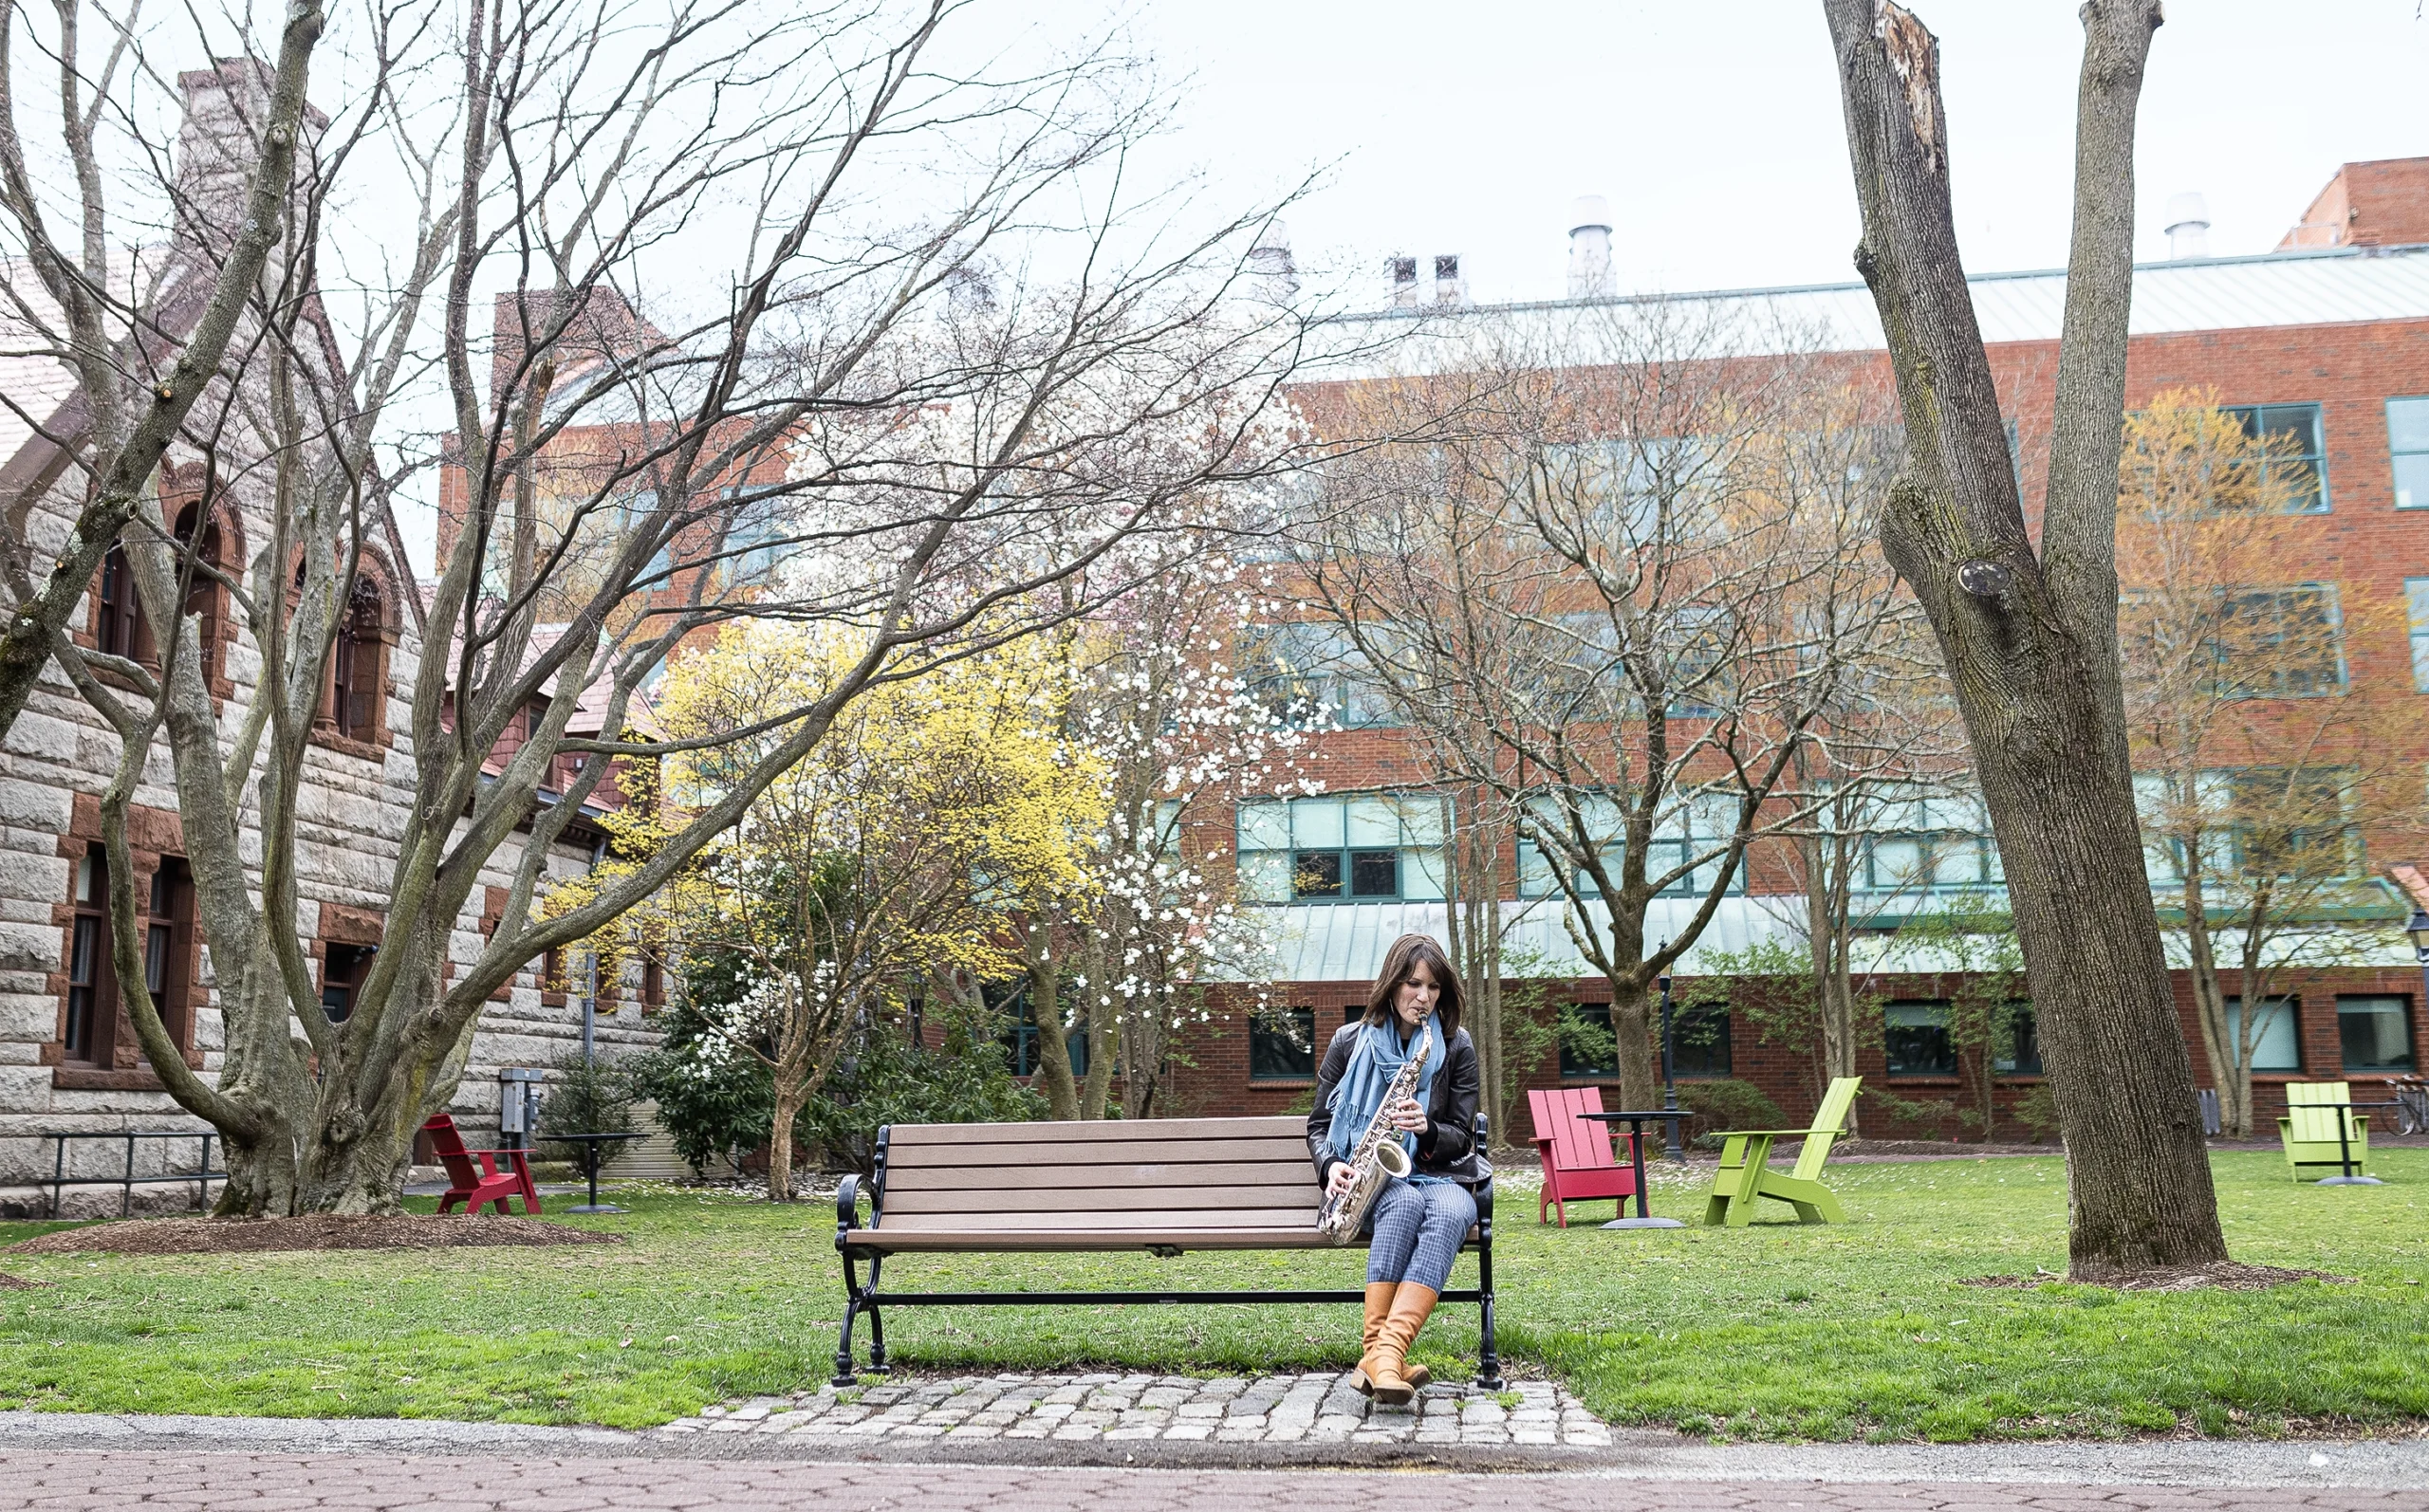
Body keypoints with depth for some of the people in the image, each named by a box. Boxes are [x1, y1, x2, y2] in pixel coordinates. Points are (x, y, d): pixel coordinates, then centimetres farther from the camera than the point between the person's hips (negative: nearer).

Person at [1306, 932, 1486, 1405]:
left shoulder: (1457, 1047, 6)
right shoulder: (1350, 1042, 6)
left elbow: (1461, 1139, 6)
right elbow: (1319, 1125, 10)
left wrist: (1428, 1129, -17)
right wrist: (1331, 1165, -11)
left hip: (1438, 1175, 1)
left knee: (1451, 1211, -37)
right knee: (1406, 1202, -38)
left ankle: (1385, 1354, -51)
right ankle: (1377, 1349, -46)